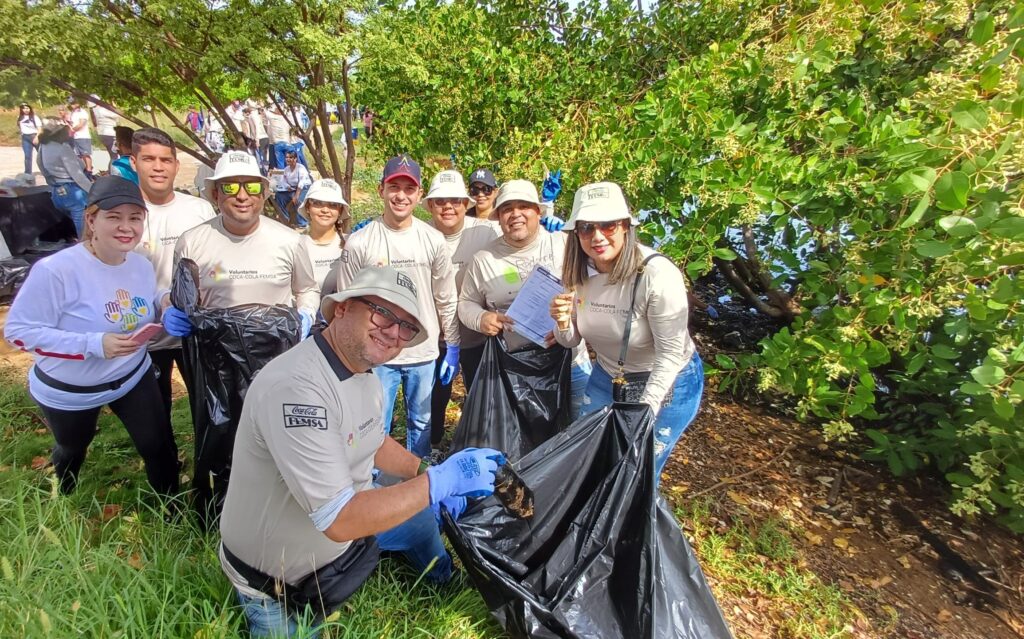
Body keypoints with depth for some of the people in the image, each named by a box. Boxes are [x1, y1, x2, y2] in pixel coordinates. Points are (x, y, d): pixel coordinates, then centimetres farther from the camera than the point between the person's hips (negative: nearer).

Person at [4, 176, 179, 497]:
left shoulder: (141, 265, -8)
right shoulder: (56, 270, -29)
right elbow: (18, 330, -25)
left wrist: (166, 304, -17)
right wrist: (94, 344, -36)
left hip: (133, 375, 3)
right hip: (67, 390, -3)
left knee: (159, 446, 5)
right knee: (73, 449, 26)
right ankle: (65, 500, 61)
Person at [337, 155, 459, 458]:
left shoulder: (434, 240, -3)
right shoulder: (359, 243, -8)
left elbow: (446, 299, 3)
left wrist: (453, 347, 4)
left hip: (424, 353, 2)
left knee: (421, 423, 18)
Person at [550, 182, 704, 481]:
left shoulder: (657, 274, -30)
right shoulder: (579, 273, -11)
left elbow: (671, 353, -23)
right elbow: (571, 341, -1)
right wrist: (563, 322, -23)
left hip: (667, 384, -5)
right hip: (607, 377, 6)